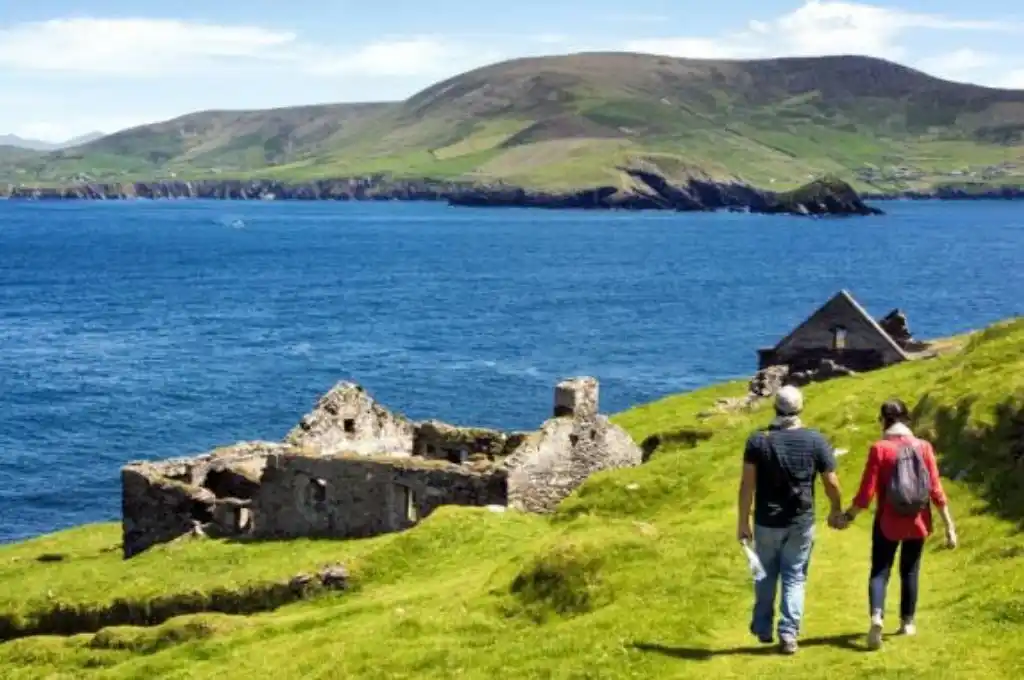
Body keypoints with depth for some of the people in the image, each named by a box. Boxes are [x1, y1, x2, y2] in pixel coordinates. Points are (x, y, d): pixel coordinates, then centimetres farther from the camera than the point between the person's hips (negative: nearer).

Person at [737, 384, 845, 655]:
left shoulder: (758, 440, -7)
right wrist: (836, 510, 16)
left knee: (766, 576, 17)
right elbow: (831, 483, -2)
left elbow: (747, 484, -9)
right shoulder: (816, 440, -5)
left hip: (767, 522, 0)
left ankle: (763, 629, 28)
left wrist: (743, 522, -4)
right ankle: (788, 634, 2)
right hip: (801, 522, 0)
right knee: (794, 578, 8)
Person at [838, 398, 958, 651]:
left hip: (888, 523, -2)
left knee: (879, 570, 3)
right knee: (910, 571, 17)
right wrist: (949, 525, -1)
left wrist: (848, 516, 4)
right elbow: (936, 490, -6)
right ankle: (907, 623, 24)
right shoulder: (923, 447, -5)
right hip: (917, 523, 2)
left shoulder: (879, 448, -11)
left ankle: (876, 616, -20)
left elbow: (867, 491, -11)